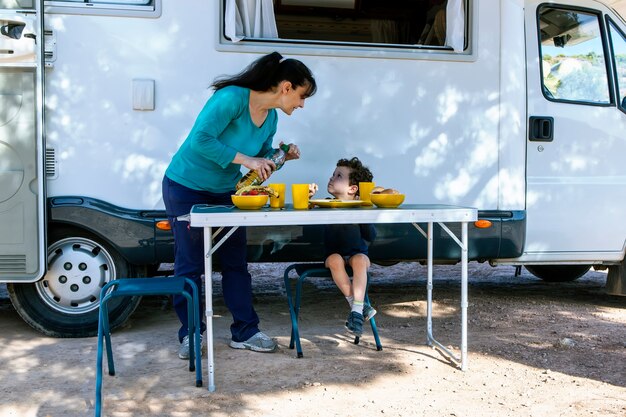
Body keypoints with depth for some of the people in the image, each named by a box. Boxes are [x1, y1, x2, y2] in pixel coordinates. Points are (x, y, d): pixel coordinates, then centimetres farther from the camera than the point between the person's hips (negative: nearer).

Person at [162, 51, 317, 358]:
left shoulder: (270, 118, 1)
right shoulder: (232, 98, -24)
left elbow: (260, 162, 10)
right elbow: (201, 140, -32)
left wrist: (282, 157, -9)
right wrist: (246, 160, -31)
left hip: (225, 192, 7)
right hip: (186, 188, -7)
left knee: (236, 263, 6)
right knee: (190, 265, 0)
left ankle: (244, 332, 15)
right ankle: (190, 334, 15)